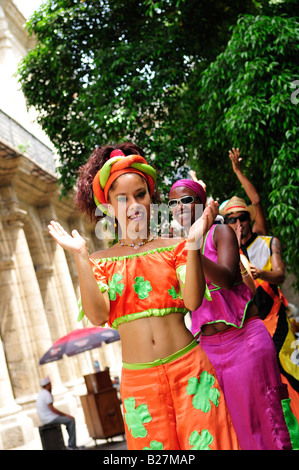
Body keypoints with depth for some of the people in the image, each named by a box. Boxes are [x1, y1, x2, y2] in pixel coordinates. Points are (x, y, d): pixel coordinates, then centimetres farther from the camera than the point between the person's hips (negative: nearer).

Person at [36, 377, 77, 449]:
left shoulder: (40, 394, 16)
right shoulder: (46, 394, -16)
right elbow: (52, 409, -20)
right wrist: (65, 414, -14)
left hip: (44, 419, 10)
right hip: (49, 419, -10)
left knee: (69, 419, 19)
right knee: (71, 420, -10)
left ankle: (72, 444, 15)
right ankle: (72, 445, -10)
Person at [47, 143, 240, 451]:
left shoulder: (173, 247, 6)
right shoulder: (100, 261, 8)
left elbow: (193, 301, -10)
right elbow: (98, 316, -9)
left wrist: (193, 243, -17)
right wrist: (80, 256, -10)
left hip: (188, 368, 0)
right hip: (139, 380, 1)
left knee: (204, 441, 1)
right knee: (154, 445, 5)